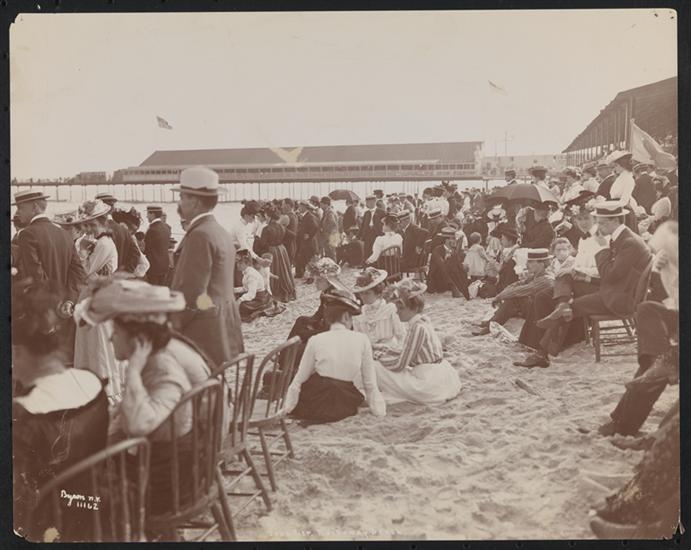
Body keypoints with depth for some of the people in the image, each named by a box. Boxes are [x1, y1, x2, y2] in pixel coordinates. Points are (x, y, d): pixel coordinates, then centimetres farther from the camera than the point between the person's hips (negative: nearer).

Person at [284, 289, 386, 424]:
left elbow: (299, 380, 1)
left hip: (315, 407, -2)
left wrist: (285, 410, 11)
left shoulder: (315, 341, -5)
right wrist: (379, 411, 13)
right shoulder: (362, 340, -2)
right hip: (344, 409, 2)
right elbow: (370, 383, 2)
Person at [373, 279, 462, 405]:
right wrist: (386, 352, 11)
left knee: (377, 368, -9)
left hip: (431, 382, -10)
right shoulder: (423, 320, 8)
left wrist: (381, 357, 0)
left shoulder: (417, 327, -19)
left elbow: (399, 365, -16)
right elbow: (408, 353, 18)